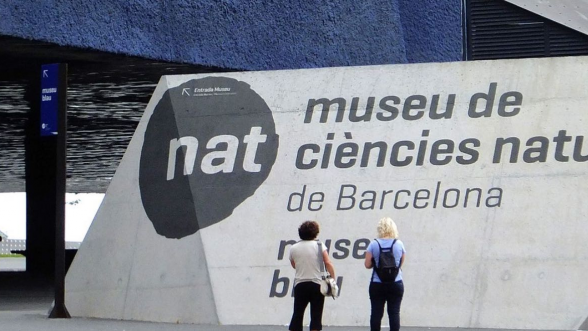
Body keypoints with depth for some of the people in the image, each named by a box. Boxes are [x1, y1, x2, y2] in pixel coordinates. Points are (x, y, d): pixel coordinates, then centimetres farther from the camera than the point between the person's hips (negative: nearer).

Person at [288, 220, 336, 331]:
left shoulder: (294, 248, 5)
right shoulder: (319, 246, -2)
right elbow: (328, 264, -10)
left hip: (300, 285, 2)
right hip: (317, 284, -2)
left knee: (297, 314, 10)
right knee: (316, 316, 0)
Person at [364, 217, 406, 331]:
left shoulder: (374, 244, -6)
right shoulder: (399, 244, -1)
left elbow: (367, 264, -4)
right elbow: (401, 263, 10)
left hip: (377, 284, -1)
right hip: (396, 284, 1)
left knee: (376, 313, 3)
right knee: (394, 312, 2)